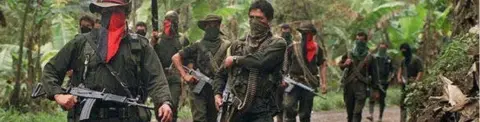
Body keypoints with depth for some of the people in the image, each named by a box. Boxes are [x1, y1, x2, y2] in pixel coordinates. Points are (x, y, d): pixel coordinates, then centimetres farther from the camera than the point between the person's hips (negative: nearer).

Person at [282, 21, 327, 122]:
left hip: (309, 84, 1)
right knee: (289, 108, -17)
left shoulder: (317, 49, 8)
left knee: (305, 114, 7)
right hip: (293, 82, -1)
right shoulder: (292, 48, 4)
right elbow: (285, 64, 7)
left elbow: (322, 66, 9)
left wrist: (324, 83, 1)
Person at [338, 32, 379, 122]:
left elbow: (373, 74, 5)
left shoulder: (369, 57, 4)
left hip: (361, 86, -3)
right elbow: (340, 64, 16)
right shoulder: (349, 54, 8)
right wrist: (344, 64, -8)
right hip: (348, 85, 3)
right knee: (350, 112, 10)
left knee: (357, 112, -14)